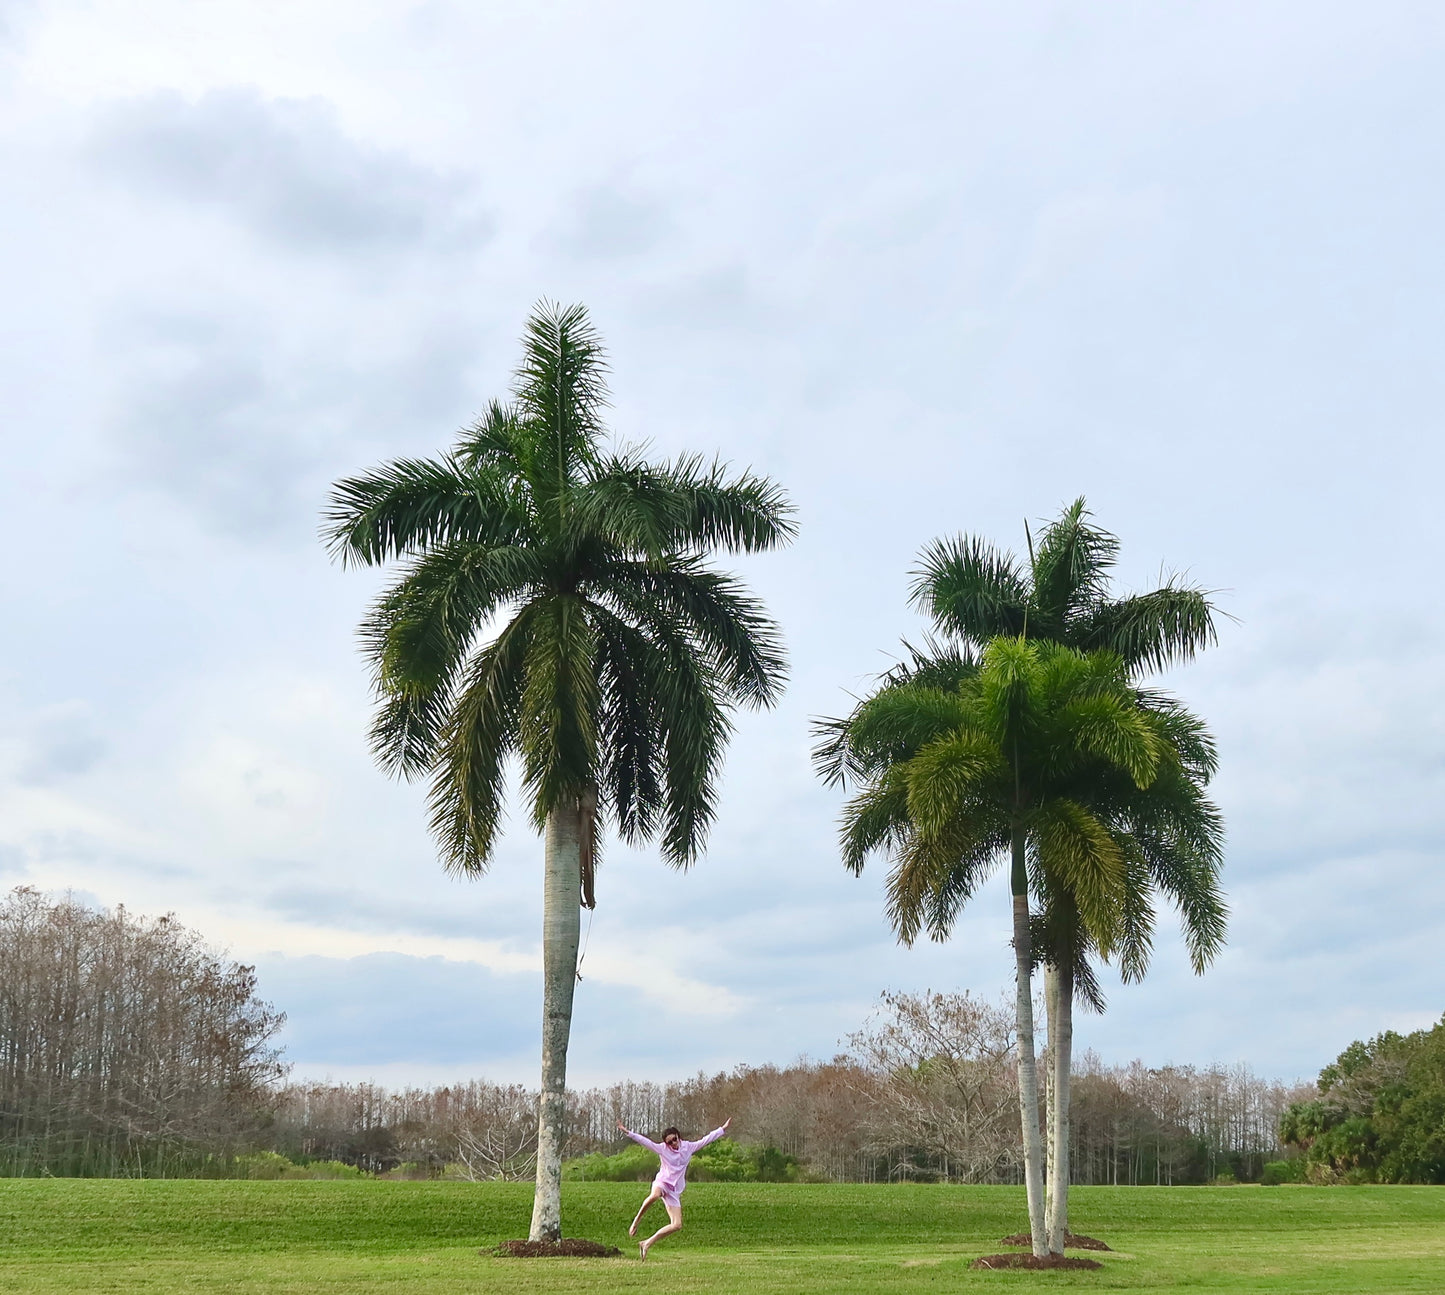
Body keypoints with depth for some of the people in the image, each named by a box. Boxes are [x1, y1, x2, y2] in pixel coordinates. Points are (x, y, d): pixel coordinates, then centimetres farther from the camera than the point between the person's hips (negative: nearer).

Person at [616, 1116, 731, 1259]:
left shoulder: (688, 1147, 7)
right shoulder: (662, 1148, -1)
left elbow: (706, 1139, 7)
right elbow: (644, 1140, -9)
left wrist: (723, 1129, 4)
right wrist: (627, 1132, -19)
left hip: (674, 1190, 4)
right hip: (662, 1182, -4)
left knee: (677, 1225, -6)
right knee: (654, 1196, -43)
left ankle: (647, 1244, 6)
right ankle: (636, 1221, -21)